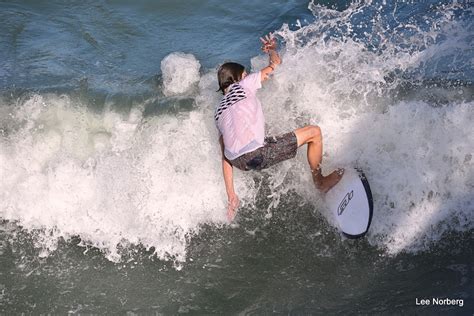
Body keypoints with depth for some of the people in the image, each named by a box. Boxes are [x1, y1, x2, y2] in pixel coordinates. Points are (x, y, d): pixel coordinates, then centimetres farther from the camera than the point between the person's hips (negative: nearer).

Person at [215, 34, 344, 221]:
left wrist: (231, 194, 20)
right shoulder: (243, 85, 13)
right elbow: (276, 63, 21)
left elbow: (225, 156, 21)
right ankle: (320, 183, 25)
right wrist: (272, 49, 45)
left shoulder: (218, 112, 26)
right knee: (314, 132, 8)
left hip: (237, 161, 7)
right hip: (256, 155, -7)